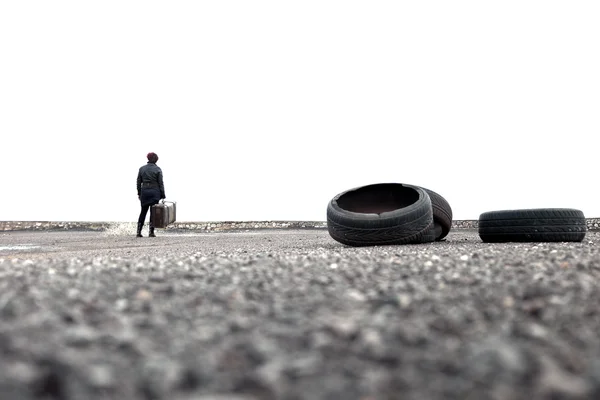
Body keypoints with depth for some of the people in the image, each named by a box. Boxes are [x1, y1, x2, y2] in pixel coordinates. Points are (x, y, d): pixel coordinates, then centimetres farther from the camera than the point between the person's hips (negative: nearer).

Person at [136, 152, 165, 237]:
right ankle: (151, 232, 2)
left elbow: (138, 182, 6)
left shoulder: (142, 168, 4)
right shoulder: (157, 169, -5)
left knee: (143, 212, 11)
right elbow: (160, 183, -5)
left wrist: (139, 193, 14)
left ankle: (138, 232, 7)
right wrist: (163, 195, -1)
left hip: (144, 191, 3)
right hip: (155, 192, -3)